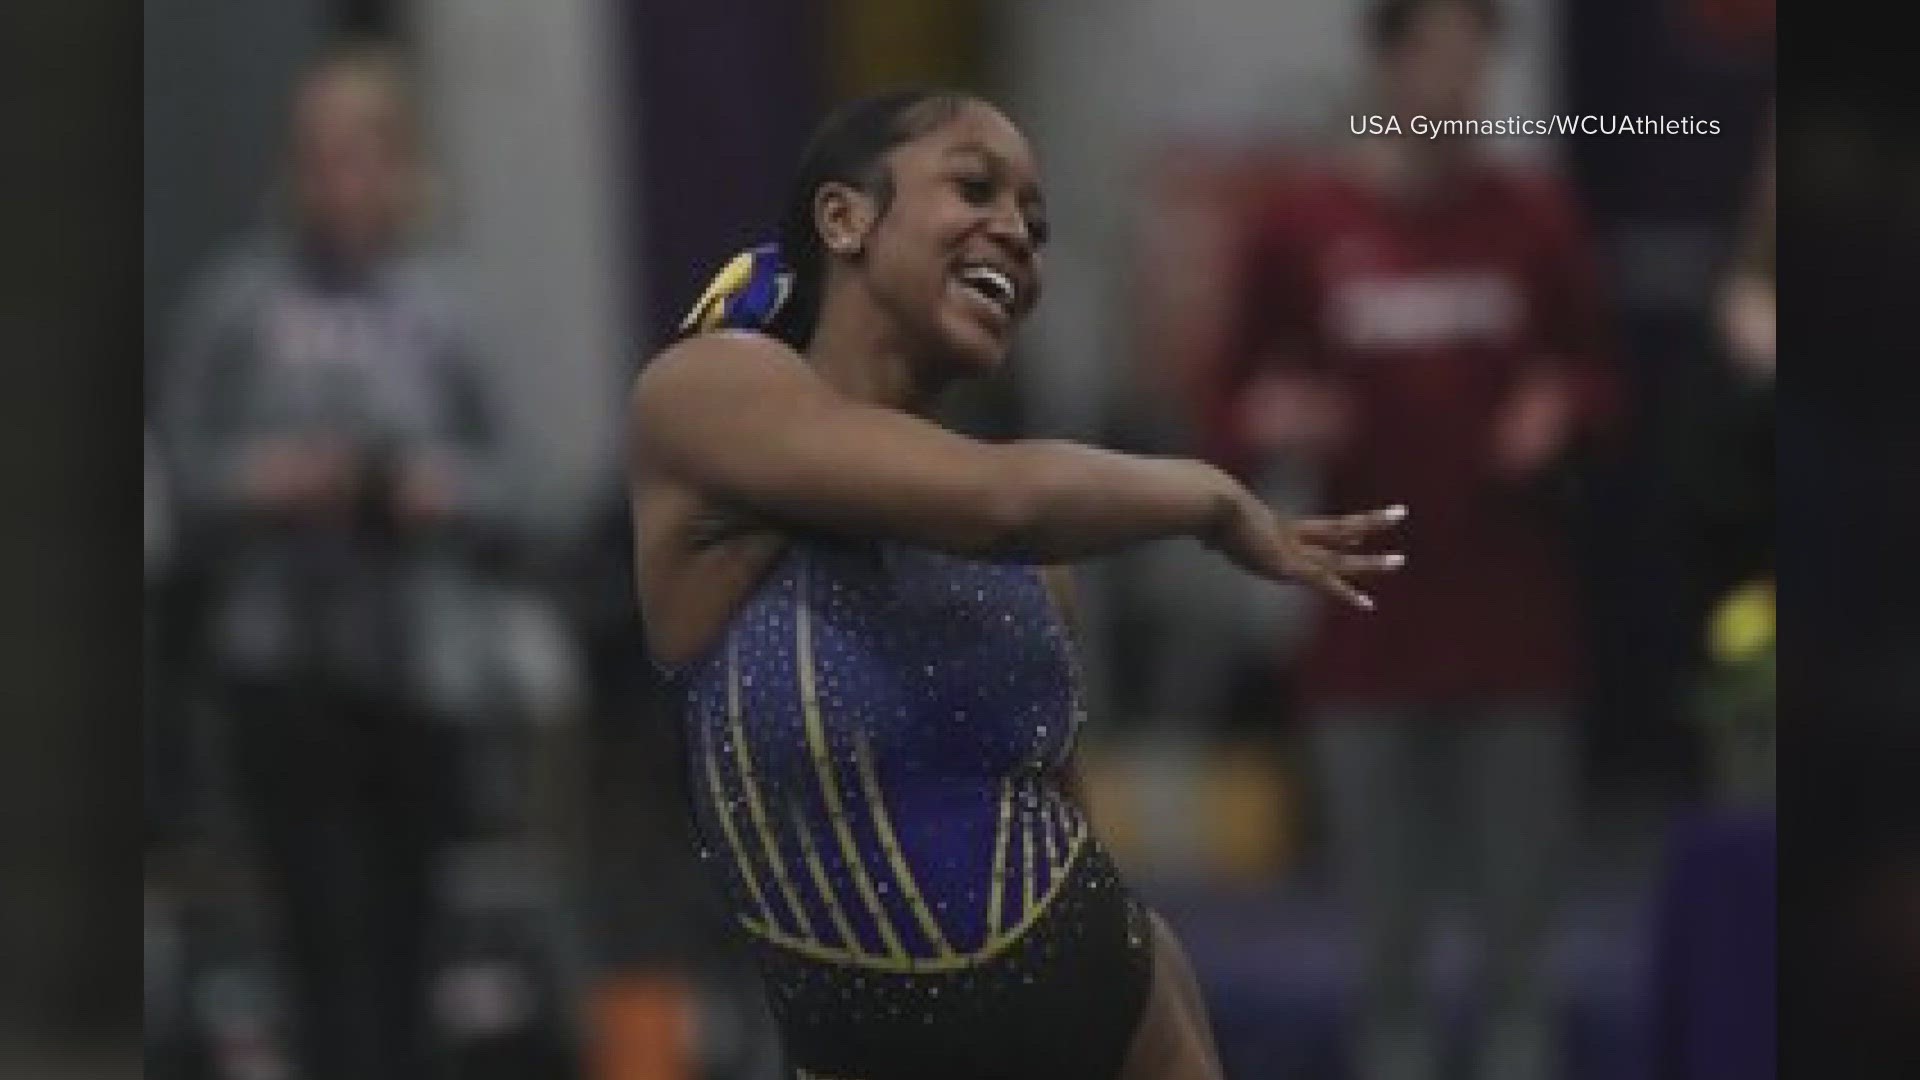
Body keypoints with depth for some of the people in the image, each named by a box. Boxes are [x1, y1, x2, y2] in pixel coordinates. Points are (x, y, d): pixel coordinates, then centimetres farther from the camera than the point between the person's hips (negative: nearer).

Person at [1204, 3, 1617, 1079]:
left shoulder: (1536, 215, 1)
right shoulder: (1303, 220, -2)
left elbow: (1596, 386, 10)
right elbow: (1237, 408, 3)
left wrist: (1562, 412, -12)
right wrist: (1269, 427, -19)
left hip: (1518, 633, 1)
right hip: (1371, 637, 0)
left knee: (1519, 950, 3)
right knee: (1389, 952, 4)